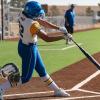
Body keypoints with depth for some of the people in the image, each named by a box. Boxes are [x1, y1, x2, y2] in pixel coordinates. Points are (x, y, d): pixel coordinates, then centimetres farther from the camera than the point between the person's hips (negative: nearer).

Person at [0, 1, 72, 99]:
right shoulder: (32, 25, -33)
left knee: (42, 70, 20)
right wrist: (64, 36, -21)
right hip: (29, 49, -9)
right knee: (25, 77, 3)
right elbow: (47, 38, -29)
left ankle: (57, 90, 34)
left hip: (25, 46, 9)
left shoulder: (23, 15, -9)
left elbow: (42, 22, -1)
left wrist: (59, 28, -4)